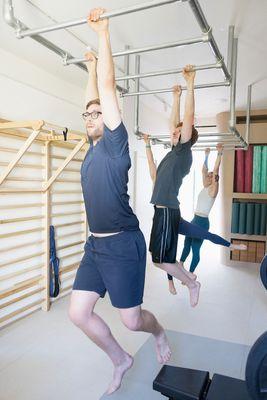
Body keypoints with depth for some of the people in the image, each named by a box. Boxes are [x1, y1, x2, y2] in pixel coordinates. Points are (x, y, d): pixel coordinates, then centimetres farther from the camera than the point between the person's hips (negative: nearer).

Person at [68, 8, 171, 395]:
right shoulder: (93, 146, 12)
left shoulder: (115, 142, -6)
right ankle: (121, 360, 29)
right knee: (78, 313, 6)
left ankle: (159, 333, 40)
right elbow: (94, 97, 22)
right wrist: (91, 66, 27)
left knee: (132, 319, 3)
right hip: (95, 245, 8)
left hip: (123, 244, -7)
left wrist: (103, 35, -4)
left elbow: (108, 89, -10)